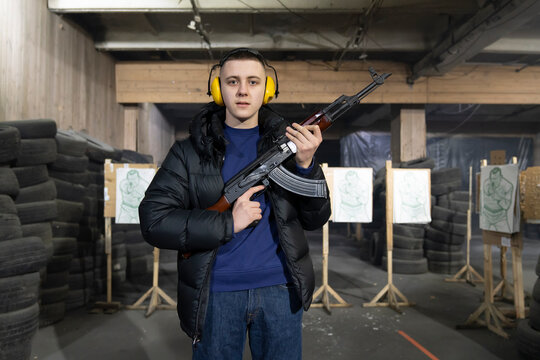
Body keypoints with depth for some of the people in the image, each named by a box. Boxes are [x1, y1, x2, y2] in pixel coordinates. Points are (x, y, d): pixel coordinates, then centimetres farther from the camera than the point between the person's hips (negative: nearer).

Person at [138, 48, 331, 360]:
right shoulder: (190, 151, -2)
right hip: (217, 294, -1)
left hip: (280, 291, 2)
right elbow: (153, 221, -8)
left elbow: (316, 219, 0)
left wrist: (306, 165, -17)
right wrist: (228, 223, -17)